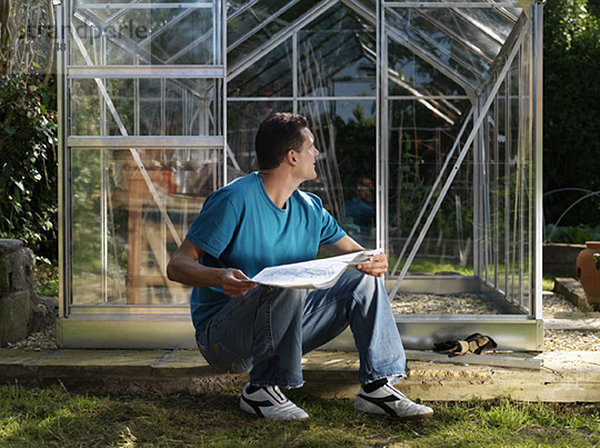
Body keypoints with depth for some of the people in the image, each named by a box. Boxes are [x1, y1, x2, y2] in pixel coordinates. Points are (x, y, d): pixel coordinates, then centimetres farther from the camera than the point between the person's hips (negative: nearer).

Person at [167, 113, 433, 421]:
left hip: (281, 327, 7)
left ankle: (377, 387, -6)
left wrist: (376, 262, -13)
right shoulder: (235, 200, -16)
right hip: (221, 337, -7)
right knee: (286, 284, -35)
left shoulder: (309, 208, 7)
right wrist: (221, 276, -40)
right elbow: (177, 266, -19)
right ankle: (260, 391, -19)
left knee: (364, 279, -3)